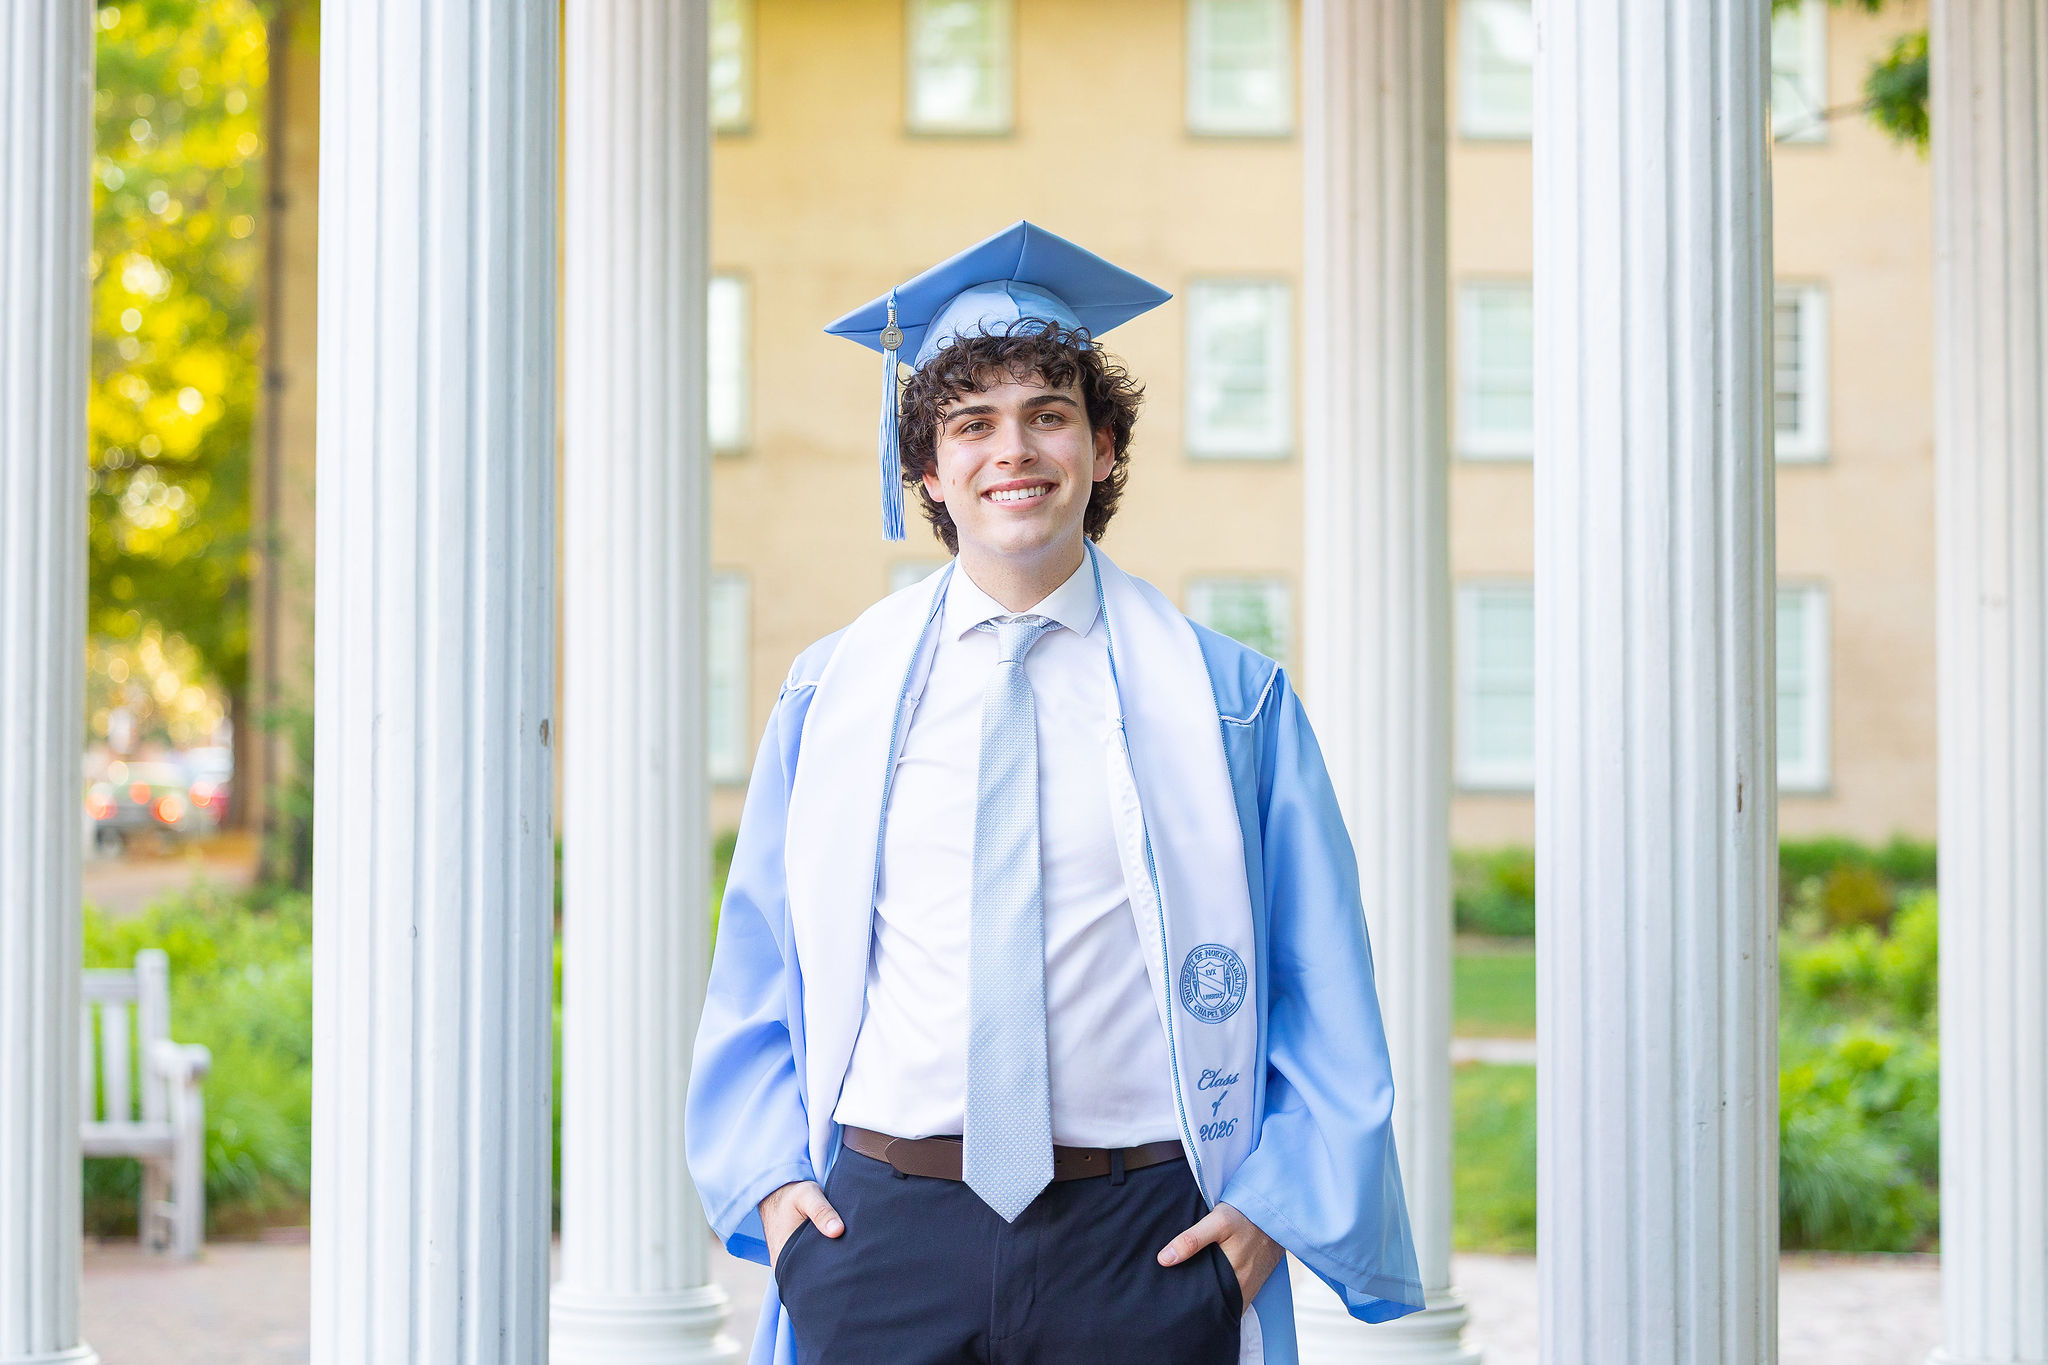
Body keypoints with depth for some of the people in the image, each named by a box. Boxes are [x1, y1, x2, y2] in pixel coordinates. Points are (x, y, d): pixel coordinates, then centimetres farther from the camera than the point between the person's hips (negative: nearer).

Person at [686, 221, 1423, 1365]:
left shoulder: (1228, 701, 2)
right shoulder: (833, 698, 7)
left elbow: (1321, 985, 5)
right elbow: (758, 964, 14)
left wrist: (1276, 1201, -5)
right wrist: (770, 1179, 3)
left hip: (1142, 1249, -1)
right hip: (881, 1235, 1)